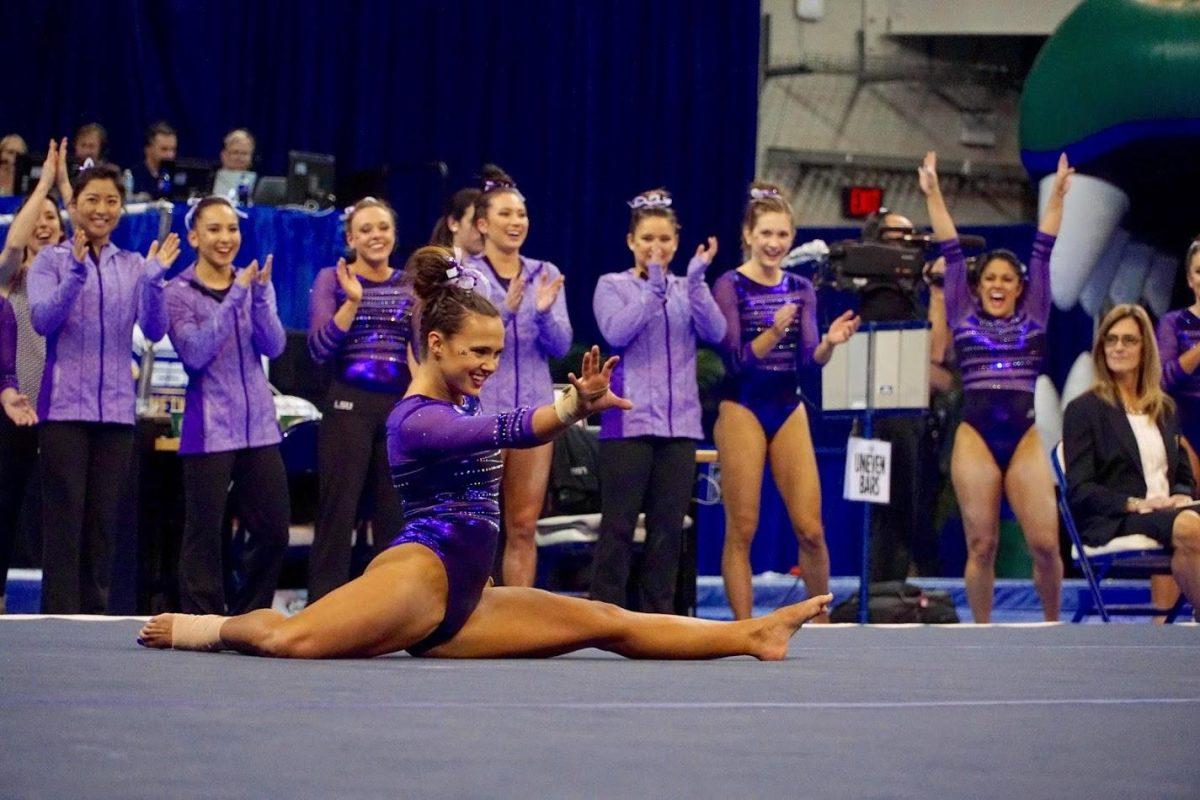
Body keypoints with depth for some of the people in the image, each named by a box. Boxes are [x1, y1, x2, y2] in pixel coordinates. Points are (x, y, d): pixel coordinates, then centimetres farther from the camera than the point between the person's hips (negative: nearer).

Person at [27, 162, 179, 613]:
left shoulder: (134, 267, 12)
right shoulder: (52, 261, 4)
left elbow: (154, 330, 0)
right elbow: (42, 320, -12)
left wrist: (154, 279, -16)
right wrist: (76, 273, -25)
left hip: (116, 407, 3)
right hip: (65, 405, -3)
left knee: (103, 520, 5)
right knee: (65, 517, -7)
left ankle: (95, 614, 10)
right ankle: (60, 617, -6)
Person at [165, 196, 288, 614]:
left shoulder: (255, 283, 10)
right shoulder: (179, 293, -1)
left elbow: (274, 346, -3)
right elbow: (195, 352, -16)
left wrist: (260, 295, -18)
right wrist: (234, 298, -21)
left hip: (259, 425, 4)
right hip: (209, 430, -4)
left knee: (273, 530, 5)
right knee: (205, 535, -3)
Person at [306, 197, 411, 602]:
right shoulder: (332, 279, 3)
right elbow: (320, 347, -7)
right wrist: (353, 302, -16)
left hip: (402, 407, 3)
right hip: (349, 406, -3)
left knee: (395, 515, 5)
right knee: (337, 512, -6)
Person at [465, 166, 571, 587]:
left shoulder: (546, 275, 9)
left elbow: (560, 345, 1)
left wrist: (544, 312, -19)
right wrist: (505, 309, -28)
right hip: (479, 409, -4)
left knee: (524, 527, 7)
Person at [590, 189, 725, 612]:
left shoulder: (689, 289, 13)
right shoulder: (612, 286, 4)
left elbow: (715, 332, -4)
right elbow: (616, 332, -14)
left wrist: (695, 282, -17)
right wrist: (654, 289, -21)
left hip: (679, 422, 4)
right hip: (628, 421, -3)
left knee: (668, 527, 5)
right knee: (618, 527, -4)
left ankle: (658, 618, 11)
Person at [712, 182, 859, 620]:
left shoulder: (801, 289, 9)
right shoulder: (730, 286, -5)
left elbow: (809, 358, 1)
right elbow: (737, 360, -12)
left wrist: (830, 342, -20)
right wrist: (774, 332, -29)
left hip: (789, 409, 4)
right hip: (742, 408, -4)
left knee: (811, 529, 1)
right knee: (742, 529, -3)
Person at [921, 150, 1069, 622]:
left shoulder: (1033, 317, 13)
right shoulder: (963, 317, 12)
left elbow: (1043, 251, 9)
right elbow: (951, 252, 9)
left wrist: (1057, 197, 4)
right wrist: (933, 195, 8)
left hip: (1026, 437, 0)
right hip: (975, 437, 0)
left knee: (1045, 543, -6)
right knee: (981, 545, -2)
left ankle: (1053, 626, 14)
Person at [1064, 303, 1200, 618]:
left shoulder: (1165, 409, 24)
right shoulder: (1083, 409, 6)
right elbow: (1079, 490, -3)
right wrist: (1135, 504, -16)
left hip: (1167, 512, 5)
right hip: (1111, 522, -5)